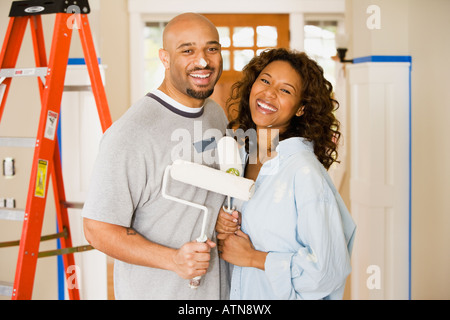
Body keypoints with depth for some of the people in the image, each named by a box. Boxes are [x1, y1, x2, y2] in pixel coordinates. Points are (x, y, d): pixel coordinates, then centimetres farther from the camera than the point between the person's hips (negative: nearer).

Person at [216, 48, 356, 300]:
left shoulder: (305, 170, -23)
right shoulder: (240, 156, -2)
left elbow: (330, 267, -25)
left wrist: (253, 257, -18)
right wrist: (223, 229, -9)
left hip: (285, 294, -6)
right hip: (239, 292, 6)